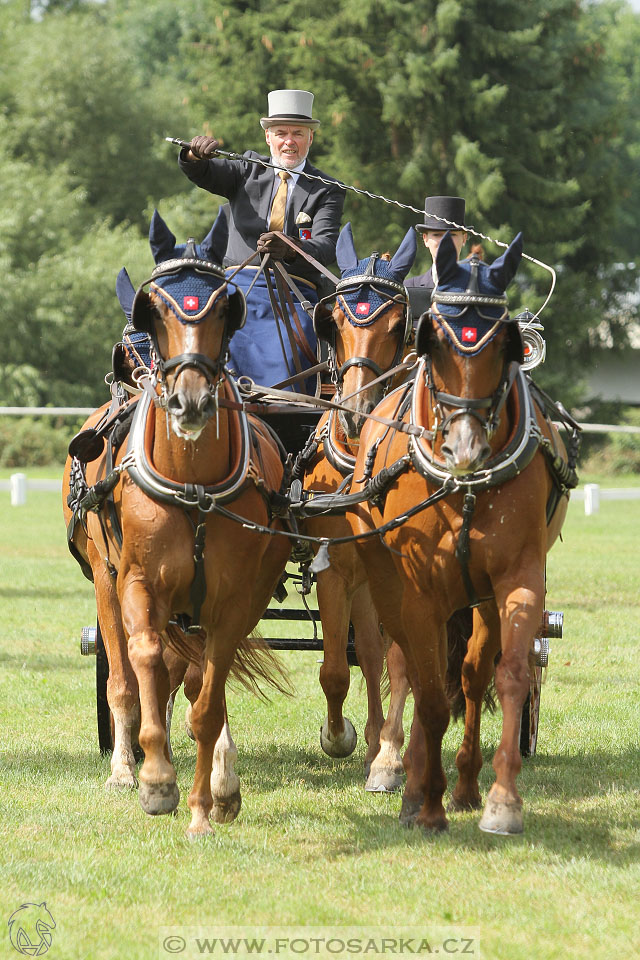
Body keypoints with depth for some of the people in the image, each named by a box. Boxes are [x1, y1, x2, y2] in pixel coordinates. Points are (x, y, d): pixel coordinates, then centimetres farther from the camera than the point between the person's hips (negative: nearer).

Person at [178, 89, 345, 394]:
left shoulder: (327, 190, 11)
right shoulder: (248, 171, 18)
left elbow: (326, 247, -4)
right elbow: (202, 174, 0)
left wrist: (291, 249, -27)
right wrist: (195, 156, -25)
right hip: (238, 286, 2)